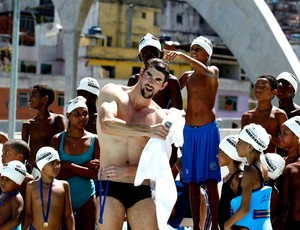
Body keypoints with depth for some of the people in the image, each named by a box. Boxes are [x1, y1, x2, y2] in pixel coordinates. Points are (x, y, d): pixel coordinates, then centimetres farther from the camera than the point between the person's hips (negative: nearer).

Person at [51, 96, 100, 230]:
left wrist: (70, 166, -15)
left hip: (86, 197, 0)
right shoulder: (58, 139, 0)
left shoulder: (94, 140, 0)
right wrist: (85, 167, -15)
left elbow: (97, 173, -9)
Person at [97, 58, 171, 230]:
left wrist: (127, 171, -11)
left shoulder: (160, 117, 6)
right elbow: (106, 124, -20)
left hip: (142, 190, 3)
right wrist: (148, 130, -25)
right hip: (110, 187, -2)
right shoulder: (113, 92, 2)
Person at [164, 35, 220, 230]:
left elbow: (206, 71, -23)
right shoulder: (187, 76, 15)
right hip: (189, 130, 5)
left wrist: (181, 55, -29)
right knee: (193, 181, 5)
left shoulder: (213, 71, 1)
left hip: (208, 130, -5)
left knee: (211, 180, -6)